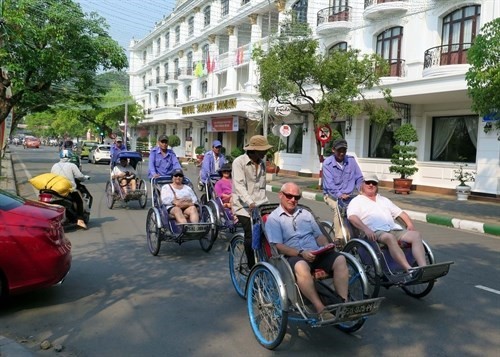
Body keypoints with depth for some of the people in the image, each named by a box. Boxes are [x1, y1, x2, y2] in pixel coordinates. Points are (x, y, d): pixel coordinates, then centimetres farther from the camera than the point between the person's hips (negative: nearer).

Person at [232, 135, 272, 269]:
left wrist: (264, 202, 5)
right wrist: (250, 203, -30)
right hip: (244, 205, -5)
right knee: (251, 235, -12)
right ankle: (251, 266, 3)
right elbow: (239, 185, -18)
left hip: (258, 205, 5)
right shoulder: (239, 162, -7)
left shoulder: (262, 163, 12)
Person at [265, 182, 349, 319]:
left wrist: (326, 246, 0)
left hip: (316, 253, 5)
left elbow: (319, 235, 24)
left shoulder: (306, 214, 25)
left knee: (340, 260, -22)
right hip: (293, 256, -5)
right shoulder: (273, 218, 6)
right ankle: (320, 309, -34)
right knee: (301, 267, -39)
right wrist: (301, 253, -18)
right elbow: (278, 246, -5)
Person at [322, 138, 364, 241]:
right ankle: (339, 239, -24)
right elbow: (329, 184, -19)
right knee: (338, 207, -33)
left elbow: (359, 178, 3)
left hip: (349, 195, 3)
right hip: (332, 194, -3)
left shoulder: (351, 160, 2)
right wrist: (340, 195, -31)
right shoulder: (327, 163, -10)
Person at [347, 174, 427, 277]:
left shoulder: (384, 200, 34)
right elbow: (352, 217, -6)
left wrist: (410, 224, 9)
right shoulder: (357, 201, 14)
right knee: (389, 237, -38)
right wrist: (366, 229, -23)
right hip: (375, 232, -6)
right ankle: (409, 270, -46)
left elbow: (400, 213, 32)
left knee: (416, 234, -21)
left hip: (394, 229, 6)